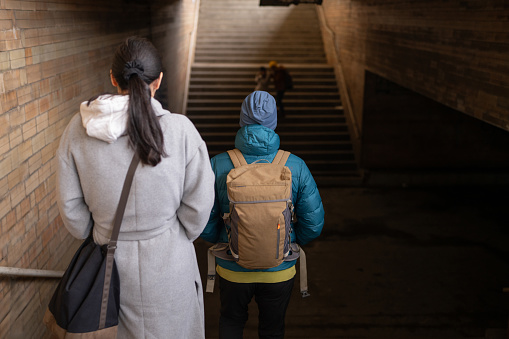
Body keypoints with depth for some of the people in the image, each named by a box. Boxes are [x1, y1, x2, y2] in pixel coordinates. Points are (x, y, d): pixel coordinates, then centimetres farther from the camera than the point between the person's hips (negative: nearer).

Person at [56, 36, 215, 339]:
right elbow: (199, 204, -12)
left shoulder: (78, 128, -11)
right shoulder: (179, 129, -19)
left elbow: (69, 204, -2)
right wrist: (177, 238, 6)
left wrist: (96, 238, 14)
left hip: (110, 262, 2)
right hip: (168, 265, -2)